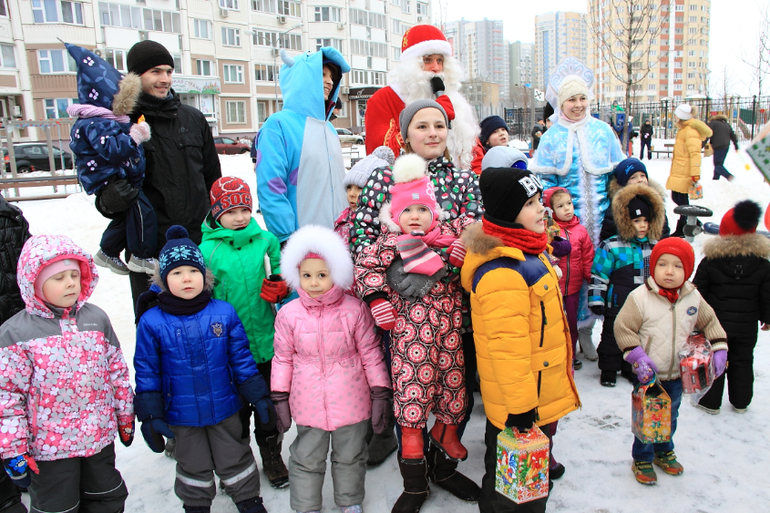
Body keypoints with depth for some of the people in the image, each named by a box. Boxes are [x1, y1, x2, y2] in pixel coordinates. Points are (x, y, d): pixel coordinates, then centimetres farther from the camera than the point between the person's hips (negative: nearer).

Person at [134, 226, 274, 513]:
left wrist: (259, 397, -1)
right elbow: (147, 372, -6)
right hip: (182, 415, 0)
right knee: (194, 467, 21)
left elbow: (242, 359, -3)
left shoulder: (224, 313, -11)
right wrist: (150, 415, -6)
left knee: (235, 460, 18)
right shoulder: (152, 322, -13)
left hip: (224, 408, 0)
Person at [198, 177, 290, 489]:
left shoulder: (266, 241, 0)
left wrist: (280, 288, -13)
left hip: (266, 339, 2)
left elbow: (282, 275, 9)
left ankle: (271, 455, 38)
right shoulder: (207, 249, -6)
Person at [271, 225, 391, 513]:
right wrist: (279, 399, 3)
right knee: (306, 459, 15)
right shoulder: (288, 314, -7)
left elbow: (370, 353, -4)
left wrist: (380, 394, -4)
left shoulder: (354, 310, -11)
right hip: (308, 402, 1)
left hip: (350, 401, 0)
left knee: (350, 457, 19)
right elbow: (283, 359, 2)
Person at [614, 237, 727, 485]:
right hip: (647, 375, -4)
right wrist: (638, 358, -20)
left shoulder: (694, 297, -4)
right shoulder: (640, 297, -18)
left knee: (670, 417, 21)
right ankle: (642, 459, 27)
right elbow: (623, 328, -14)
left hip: (677, 374, 4)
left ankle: (664, 451, 44)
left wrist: (719, 349, 1)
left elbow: (709, 322, 12)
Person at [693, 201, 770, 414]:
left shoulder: (710, 262, -14)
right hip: (747, 325, 2)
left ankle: (710, 402, 16)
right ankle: (740, 402, 28)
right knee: (742, 362, 17)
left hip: (715, 323, -2)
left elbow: (698, 292, -8)